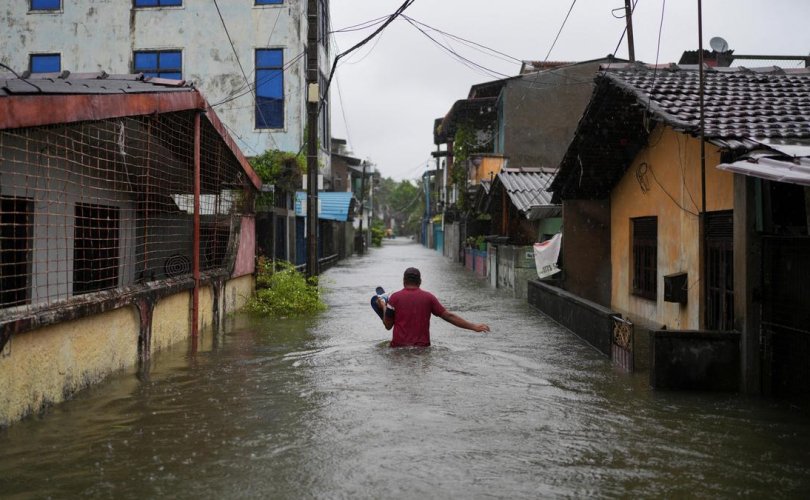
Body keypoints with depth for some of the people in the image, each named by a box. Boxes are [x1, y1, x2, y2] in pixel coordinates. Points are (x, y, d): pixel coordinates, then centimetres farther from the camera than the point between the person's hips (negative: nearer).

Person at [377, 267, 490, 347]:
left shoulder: (395, 297, -1)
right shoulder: (428, 297, 3)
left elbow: (388, 325, 2)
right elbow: (449, 316, 1)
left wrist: (384, 307, 19)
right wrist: (473, 326, 5)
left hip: (399, 347, -1)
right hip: (422, 348, 1)